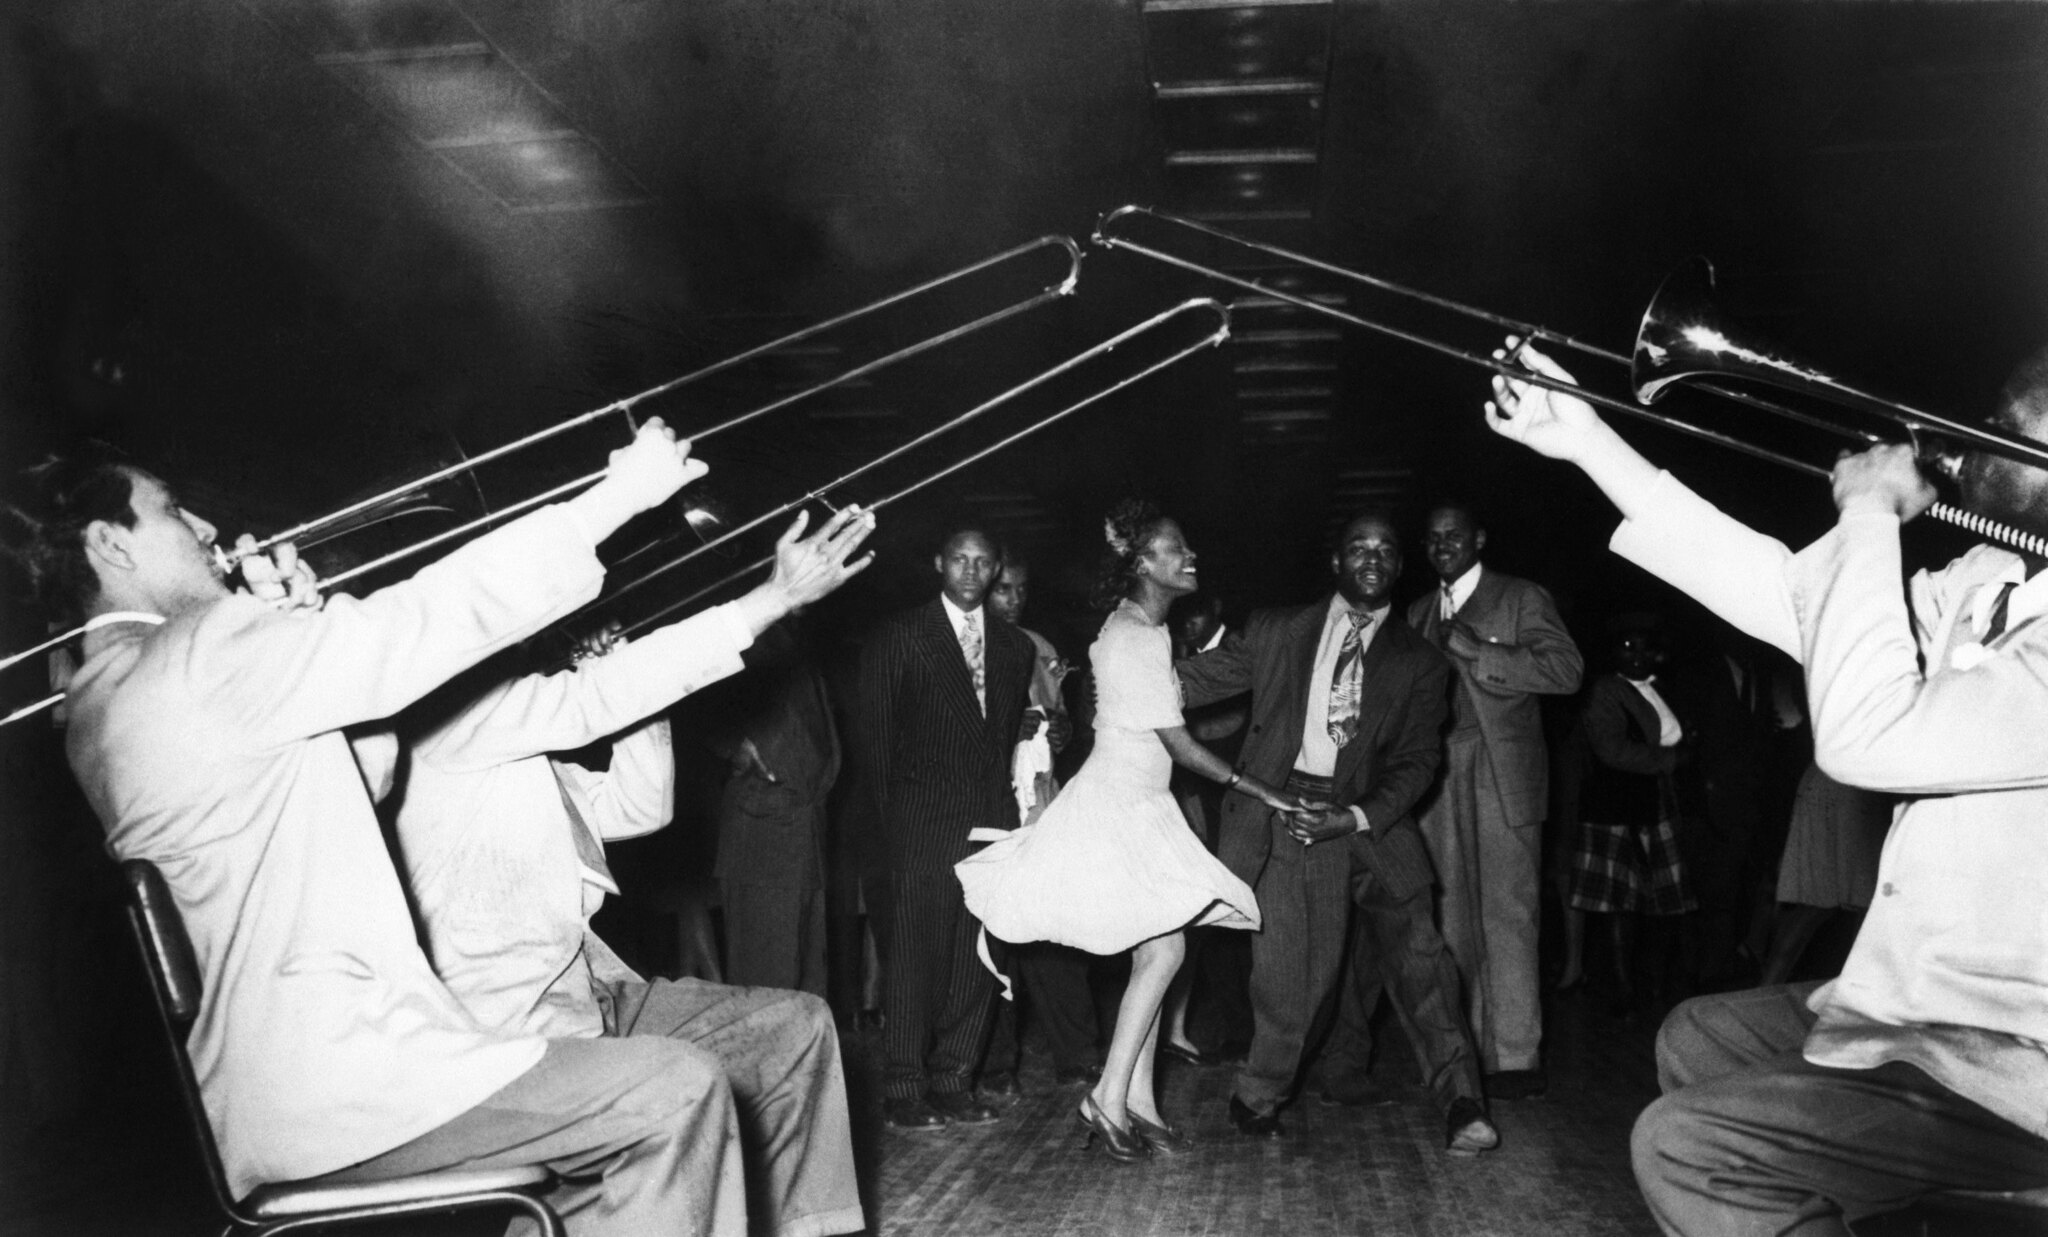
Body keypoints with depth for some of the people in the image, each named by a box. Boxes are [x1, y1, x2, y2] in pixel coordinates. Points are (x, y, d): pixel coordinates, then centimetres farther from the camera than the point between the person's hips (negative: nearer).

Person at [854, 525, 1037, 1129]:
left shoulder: (1015, 647, 16)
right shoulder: (898, 637, 4)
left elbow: (1012, 733, 15)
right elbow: (873, 734, 2)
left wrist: (1009, 807, 4)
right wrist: (886, 821, -4)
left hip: (992, 825, 4)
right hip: (923, 825, -4)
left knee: (977, 960, 4)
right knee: (914, 956, -3)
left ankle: (954, 1083, 14)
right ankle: (904, 1091, 6)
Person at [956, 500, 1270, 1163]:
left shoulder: (1140, 627, 11)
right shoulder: (1136, 641, -19)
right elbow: (1181, 747, -17)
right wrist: (1264, 792, -13)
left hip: (1136, 806, 10)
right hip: (1118, 809, -10)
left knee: (1151, 956, 8)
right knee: (1163, 951, -12)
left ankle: (1137, 1102, 13)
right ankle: (1110, 1096, -4)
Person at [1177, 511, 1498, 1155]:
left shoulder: (1419, 662, 9)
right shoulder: (1276, 632, 9)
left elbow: (1418, 759, 2)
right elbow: (1195, 680, 12)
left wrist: (1356, 818, -13)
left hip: (1371, 818, 1)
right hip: (1286, 811, -1)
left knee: (1414, 945, -10)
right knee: (1291, 962, -3)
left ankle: (1461, 1102, -5)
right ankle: (1260, 1096, 17)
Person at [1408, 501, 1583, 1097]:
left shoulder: (1523, 600, 3)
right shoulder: (1419, 613, 19)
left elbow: (1565, 670, -12)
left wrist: (1471, 649, -16)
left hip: (1501, 776, -5)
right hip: (1441, 779, 5)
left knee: (1506, 915, -6)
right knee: (1453, 919, 5)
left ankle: (1515, 1058, 0)